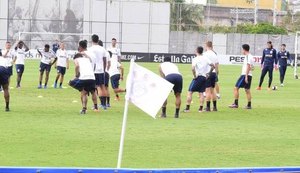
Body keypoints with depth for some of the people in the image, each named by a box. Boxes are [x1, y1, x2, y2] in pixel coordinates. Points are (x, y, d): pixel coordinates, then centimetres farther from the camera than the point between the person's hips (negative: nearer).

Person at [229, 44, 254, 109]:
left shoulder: (247, 56, -12)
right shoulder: (251, 56, 16)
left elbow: (248, 66, -19)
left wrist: (246, 76, -21)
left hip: (245, 75, -9)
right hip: (250, 75, 9)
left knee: (236, 88, -6)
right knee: (247, 90, 12)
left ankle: (236, 104, -9)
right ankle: (249, 105, 9)